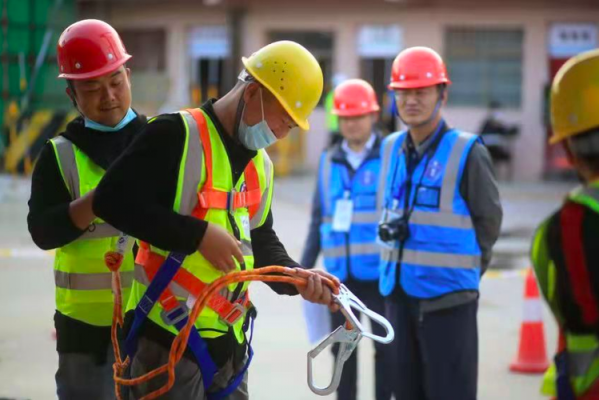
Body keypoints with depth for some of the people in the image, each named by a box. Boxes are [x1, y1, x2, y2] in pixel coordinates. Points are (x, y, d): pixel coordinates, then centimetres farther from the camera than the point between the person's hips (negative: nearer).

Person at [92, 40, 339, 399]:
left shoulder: (261, 165, 15)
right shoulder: (177, 135, -13)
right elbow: (113, 200, -21)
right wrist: (200, 234, -22)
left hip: (230, 337, 8)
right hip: (170, 335, -8)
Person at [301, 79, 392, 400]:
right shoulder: (329, 162, 9)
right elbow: (319, 218, 13)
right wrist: (305, 265, 11)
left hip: (379, 271, -4)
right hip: (340, 273, 4)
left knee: (386, 346, 3)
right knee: (343, 348, 11)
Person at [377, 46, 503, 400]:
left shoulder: (467, 152, -9)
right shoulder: (392, 148, 8)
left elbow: (488, 222, -3)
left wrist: (459, 271, 1)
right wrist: (389, 228, 7)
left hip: (447, 299, -6)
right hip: (399, 293, 6)